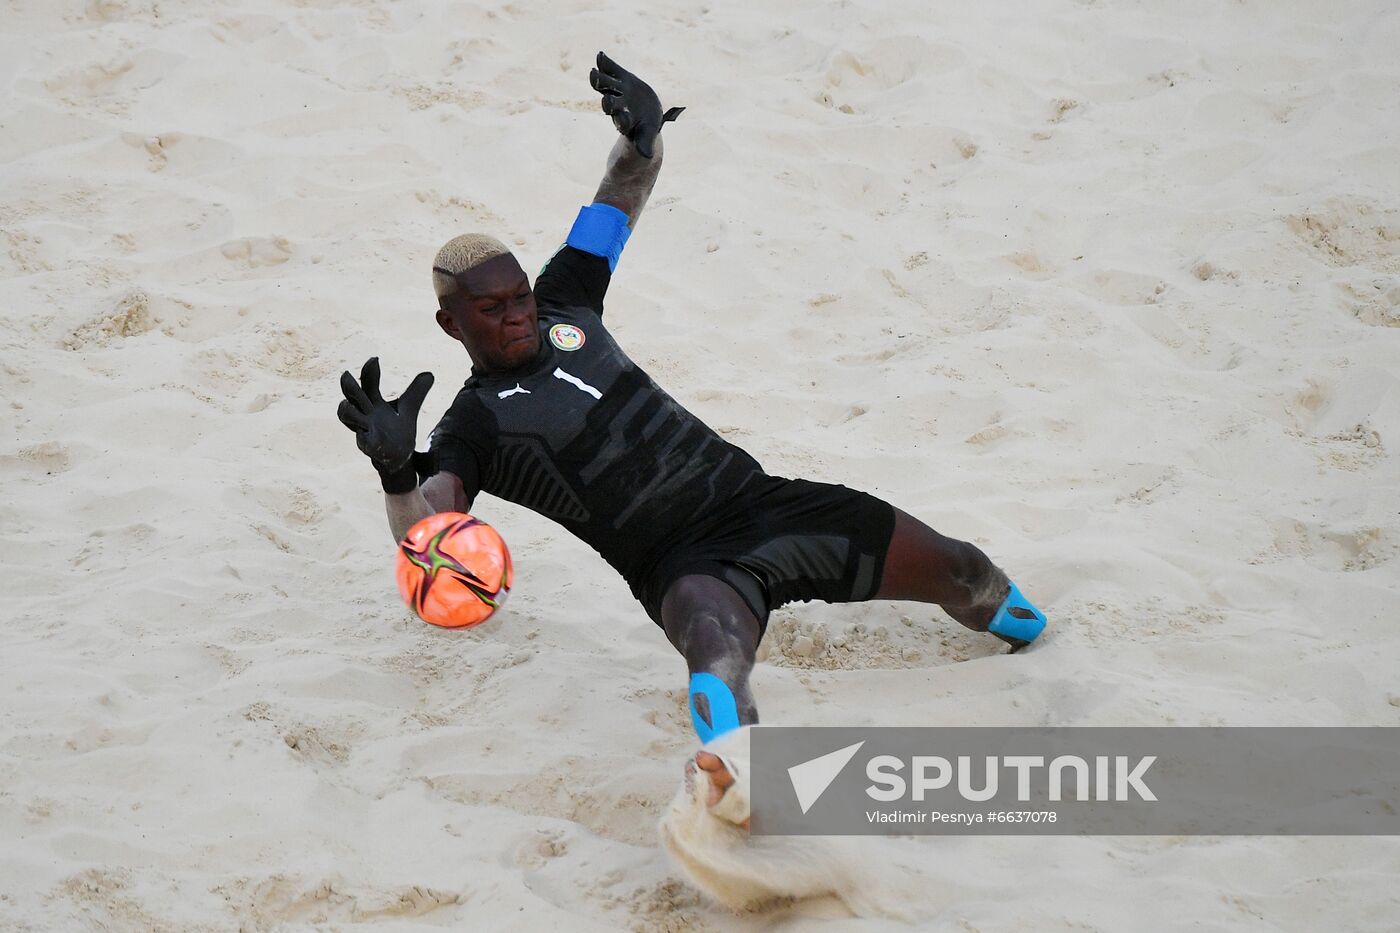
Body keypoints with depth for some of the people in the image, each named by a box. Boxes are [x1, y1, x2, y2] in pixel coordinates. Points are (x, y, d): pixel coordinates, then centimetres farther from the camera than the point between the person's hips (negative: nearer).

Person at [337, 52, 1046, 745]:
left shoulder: (562, 305, 11)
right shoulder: (473, 428, -5)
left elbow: (622, 197, 15)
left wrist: (641, 138, -10)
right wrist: (395, 469, -45)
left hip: (758, 494, 6)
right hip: (684, 563, -6)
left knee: (961, 573, 10)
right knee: (718, 656, -44)